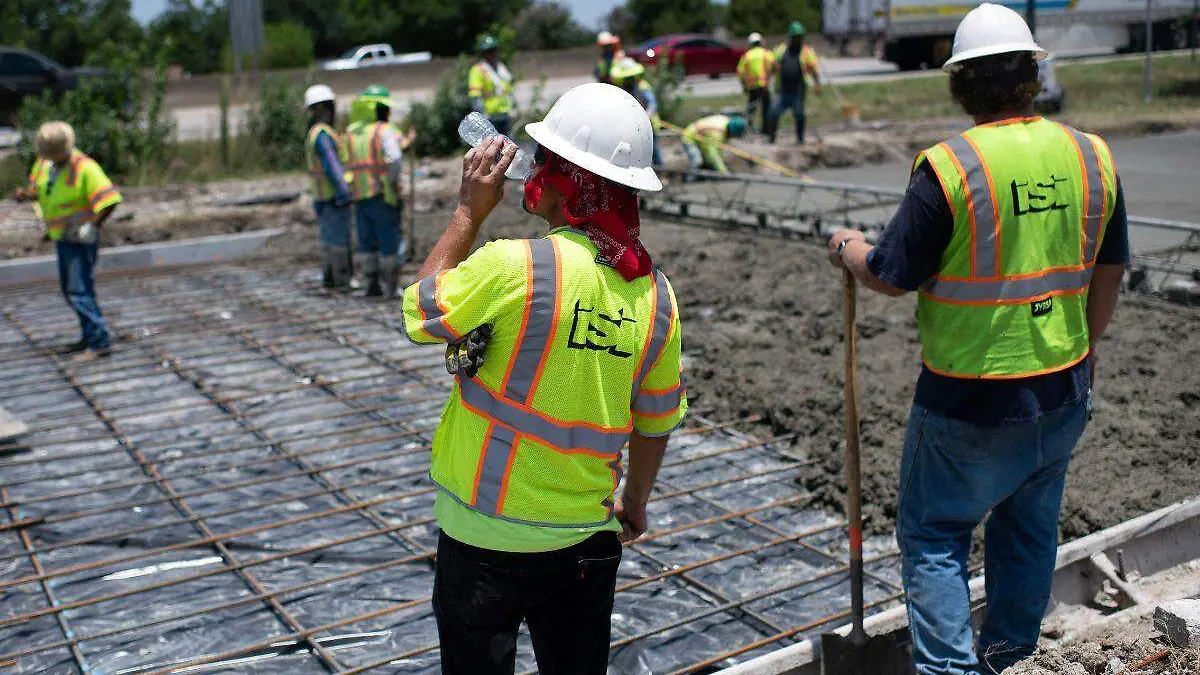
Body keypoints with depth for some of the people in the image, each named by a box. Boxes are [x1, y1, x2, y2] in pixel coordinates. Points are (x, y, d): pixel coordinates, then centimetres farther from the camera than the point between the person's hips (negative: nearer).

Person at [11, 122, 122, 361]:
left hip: (80, 239, -9)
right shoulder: (45, 162, 2)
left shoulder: (85, 168, -21)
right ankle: (90, 337, 26)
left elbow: (109, 200, -25)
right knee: (70, 289, 16)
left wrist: (93, 226, -29)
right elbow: (38, 189, 16)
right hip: (63, 238, 9)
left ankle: (100, 343, -11)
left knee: (79, 291, -12)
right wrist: (24, 193, -5)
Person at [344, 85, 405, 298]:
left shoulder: (350, 132, 10)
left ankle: (372, 284, 15)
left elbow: (346, 162, 9)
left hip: (359, 196, 6)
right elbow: (394, 158, -25)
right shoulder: (385, 131, -10)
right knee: (389, 241, 2)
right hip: (382, 195, -5)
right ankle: (391, 287, 5)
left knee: (367, 242, 13)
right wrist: (394, 181, -12)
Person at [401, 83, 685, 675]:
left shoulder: (513, 267, -23)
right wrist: (635, 502, 23)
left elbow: (419, 314, -6)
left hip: (487, 538, -4)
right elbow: (656, 421, 7)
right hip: (589, 541, 5)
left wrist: (469, 211, -1)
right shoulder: (654, 293, -5)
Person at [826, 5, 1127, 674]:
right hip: (1064, 391, 6)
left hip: (972, 400, -6)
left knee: (934, 535, 8)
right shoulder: (1093, 156, -1)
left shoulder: (949, 166, -18)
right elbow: (1110, 272, 10)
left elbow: (893, 276, -12)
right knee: (1031, 527, 21)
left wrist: (849, 248, 8)